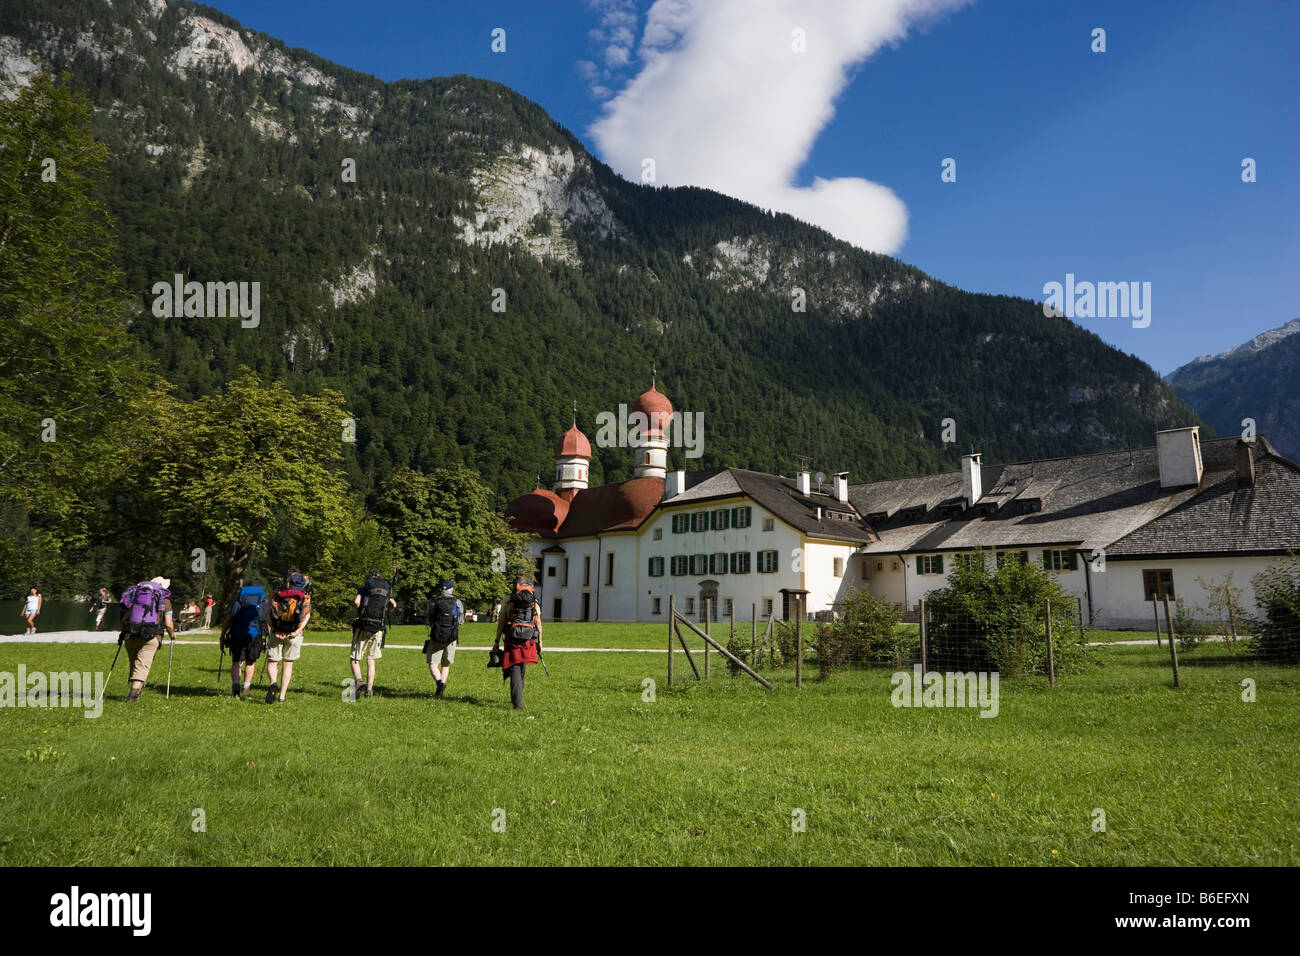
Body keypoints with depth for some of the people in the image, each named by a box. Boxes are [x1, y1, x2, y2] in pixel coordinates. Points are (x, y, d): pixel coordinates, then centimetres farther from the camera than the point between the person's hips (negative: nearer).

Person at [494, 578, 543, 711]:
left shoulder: (508, 603, 3)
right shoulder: (535, 605, 8)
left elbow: (501, 622, 2)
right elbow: (538, 623, 5)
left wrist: (497, 641, 5)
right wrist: (540, 642, 10)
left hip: (512, 641, -2)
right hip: (528, 641, 2)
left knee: (515, 671, -3)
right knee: (522, 670, 18)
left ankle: (518, 703, -15)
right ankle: (517, 698, 31)